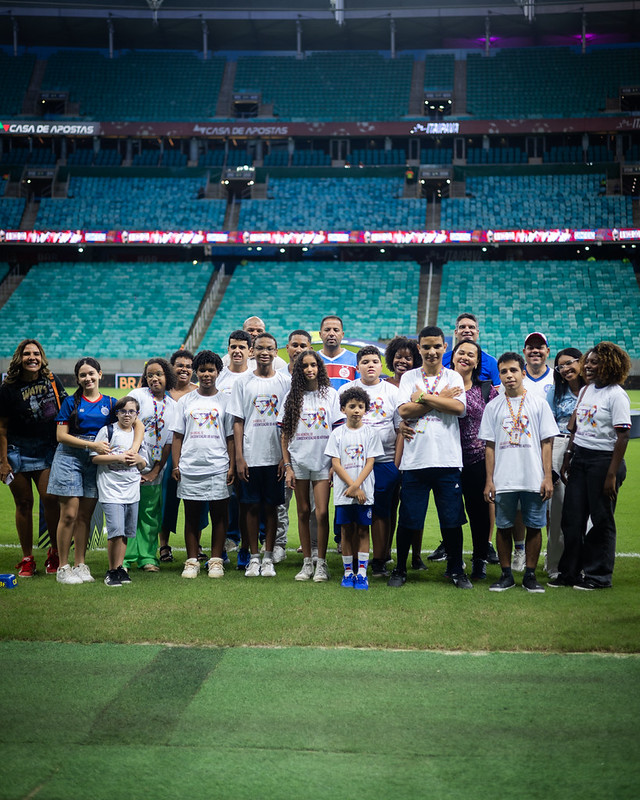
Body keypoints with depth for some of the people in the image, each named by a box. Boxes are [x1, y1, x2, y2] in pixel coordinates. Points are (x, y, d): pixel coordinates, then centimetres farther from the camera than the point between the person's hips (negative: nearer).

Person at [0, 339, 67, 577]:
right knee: (24, 503, 3)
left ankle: (55, 552, 7)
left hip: (47, 450, 1)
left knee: (50, 498, -12)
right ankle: (27, 559, 14)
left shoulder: (51, 380, 2)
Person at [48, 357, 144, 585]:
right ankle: (63, 568, 1)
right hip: (69, 458, -3)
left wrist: (134, 449, -12)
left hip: (96, 462, 3)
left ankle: (80, 565, 14)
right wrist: (92, 445, -14)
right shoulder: (71, 402, 2)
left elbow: (138, 424, 5)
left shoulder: (110, 403, 9)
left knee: (85, 516, 6)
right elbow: (61, 435, -5)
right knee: (69, 514, -5)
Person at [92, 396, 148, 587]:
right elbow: (95, 457, -6)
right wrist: (119, 458, -14)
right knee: (116, 531, -13)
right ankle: (111, 571, -2)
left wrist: (139, 460, -4)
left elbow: (144, 465, 19)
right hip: (111, 489, -5)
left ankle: (119, 567, 18)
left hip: (132, 490, 5)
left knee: (126, 532, 7)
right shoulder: (107, 431, -1)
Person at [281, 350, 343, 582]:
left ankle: (321, 563, 4)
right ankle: (307, 563, 13)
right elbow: (285, 434, 7)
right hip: (298, 461, 2)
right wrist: (287, 466, 0)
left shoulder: (330, 394, 4)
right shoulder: (292, 397, 6)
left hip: (323, 461, -2)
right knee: (303, 512, 5)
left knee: (322, 513, -6)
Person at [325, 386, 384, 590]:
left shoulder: (370, 433, 4)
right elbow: (336, 464, -1)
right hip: (343, 492, 0)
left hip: (364, 491, 0)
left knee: (363, 530, 1)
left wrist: (356, 485, -13)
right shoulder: (337, 433, 4)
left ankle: (362, 573, 4)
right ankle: (348, 572, 12)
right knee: (347, 530, 4)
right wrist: (352, 487, -10)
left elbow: (370, 462, -1)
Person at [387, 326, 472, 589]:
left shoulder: (453, 377, 8)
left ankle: (456, 570, 18)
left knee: (452, 520, 2)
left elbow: (458, 407, -10)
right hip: (414, 459, 0)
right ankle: (400, 569, 18)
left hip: (447, 460, 0)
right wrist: (439, 399, -7)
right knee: (407, 520, 3)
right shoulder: (409, 377, 8)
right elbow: (404, 411, -7)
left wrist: (422, 397, -8)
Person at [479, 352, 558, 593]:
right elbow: (490, 446, 8)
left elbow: (546, 443, 3)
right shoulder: (493, 406, 7)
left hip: (534, 480, -1)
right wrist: (489, 480, 1)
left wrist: (548, 478, -3)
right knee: (503, 527, 5)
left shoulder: (538, 403, 4)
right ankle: (506, 575, 16)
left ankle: (530, 575, 13)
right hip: (503, 480, 1)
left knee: (534, 526, 3)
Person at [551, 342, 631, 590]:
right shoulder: (585, 391, 12)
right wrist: (567, 458, 14)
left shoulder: (616, 395, -11)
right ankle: (570, 572, 18)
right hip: (580, 458, 7)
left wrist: (612, 475, -19)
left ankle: (598, 575, 13)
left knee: (601, 519, 2)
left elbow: (623, 437, -15)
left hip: (604, 459, -7)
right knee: (572, 517, 7)